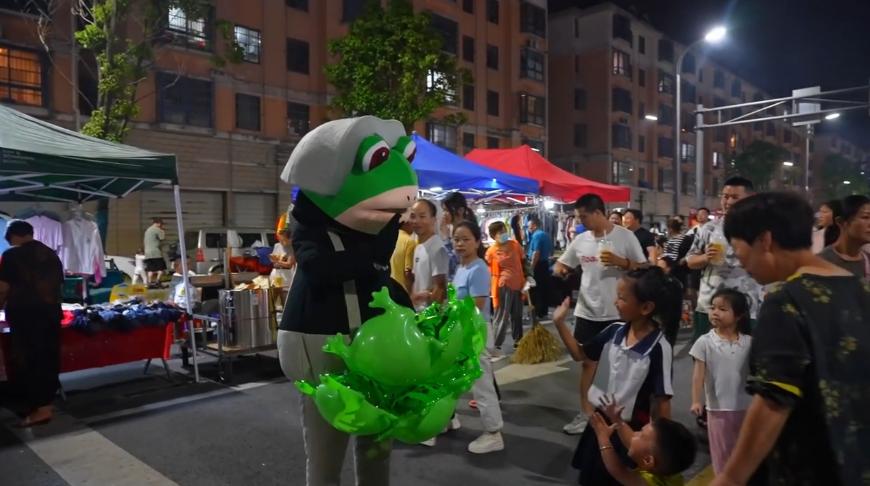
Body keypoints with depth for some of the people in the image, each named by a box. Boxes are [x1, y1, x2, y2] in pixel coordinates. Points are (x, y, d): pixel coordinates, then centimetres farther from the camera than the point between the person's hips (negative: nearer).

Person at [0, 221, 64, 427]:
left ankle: (40, 408, 1)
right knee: (49, 358, 12)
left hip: (25, 315, -6)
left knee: (27, 361, 1)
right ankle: (48, 403, 19)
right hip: (51, 312, 6)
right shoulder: (51, 254, 10)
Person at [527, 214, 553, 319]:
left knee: (536, 290, -3)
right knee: (545, 288, 12)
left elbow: (536, 253, -22)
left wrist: (531, 268, -20)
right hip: (545, 264, 9)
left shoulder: (536, 235, -15)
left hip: (538, 265, -9)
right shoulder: (546, 235, 14)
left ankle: (538, 313, -1)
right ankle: (544, 311, 18)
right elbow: (550, 252, 19)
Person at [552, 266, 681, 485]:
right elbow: (581, 354, 8)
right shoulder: (615, 331, -7)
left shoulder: (659, 347, -24)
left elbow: (663, 400, -18)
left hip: (634, 429, -6)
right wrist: (559, 323, 1)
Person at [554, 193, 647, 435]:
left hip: (617, 313, -4)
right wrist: (560, 270, -10)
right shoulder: (580, 240, 4)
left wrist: (620, 261, -21)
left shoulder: (625, 236, -7)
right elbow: (561, 264, 13)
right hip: (587, 312, 4)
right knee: (588, 363, 10)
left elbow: (643, 269, -5)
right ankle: (585, 414, 22)